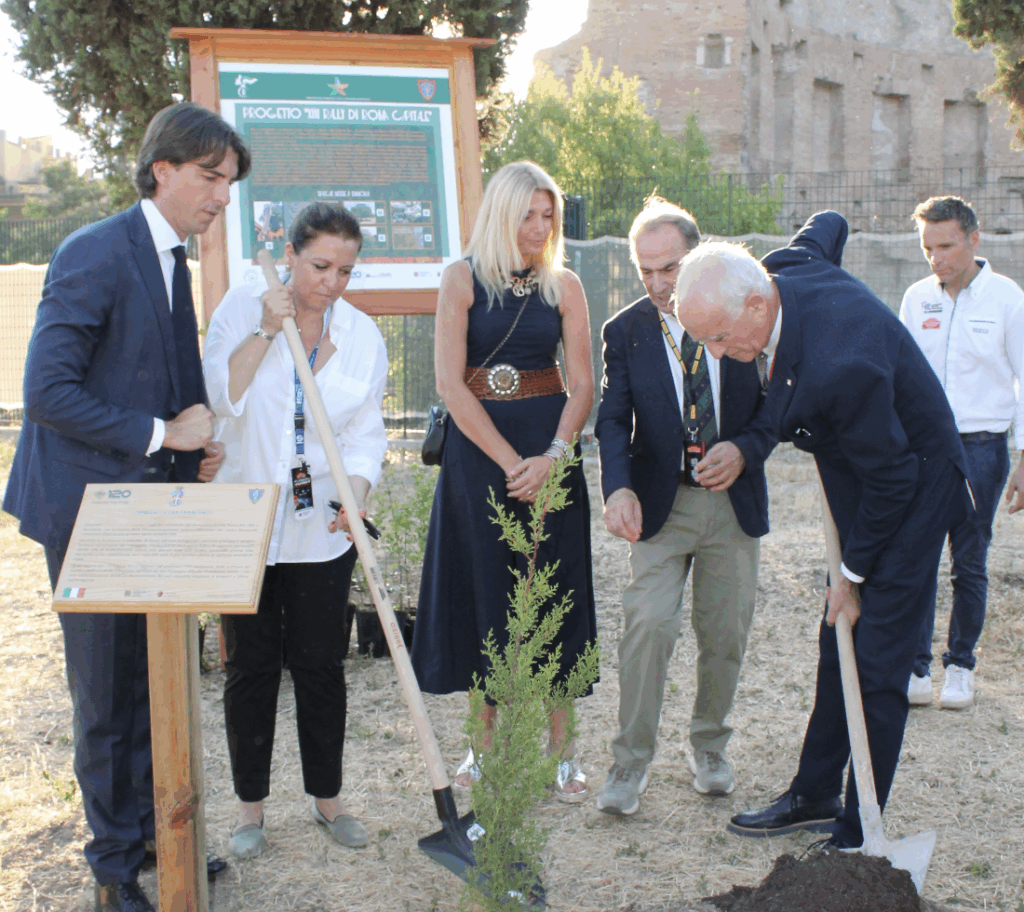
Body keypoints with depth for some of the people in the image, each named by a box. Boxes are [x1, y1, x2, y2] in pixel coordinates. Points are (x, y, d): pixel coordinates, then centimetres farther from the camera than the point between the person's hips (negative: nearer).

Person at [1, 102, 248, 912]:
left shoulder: (172, 261, 11)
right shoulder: (95, 255, -16)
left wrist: (199, 439, 0)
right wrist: (161, 434, -17)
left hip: (152, 500, 8)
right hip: (91, 505, -8)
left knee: (153, 685, 14)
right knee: (107, 695, 4)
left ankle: (151, 829, 30)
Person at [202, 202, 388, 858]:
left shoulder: (362, 335, 2)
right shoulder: (242, 309, -3)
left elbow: (366, 433, 1)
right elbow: (220, 397, -13)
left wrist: (356, 494, -16)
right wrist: (267, 331, -18)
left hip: (322, 529, 1)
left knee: (321, 665, 8)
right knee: (252, 664, 8)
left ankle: (327, 797, 25)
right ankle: (251, 805, 22)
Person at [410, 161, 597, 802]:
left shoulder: (563, 285, 4)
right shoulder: (463, 279, -2)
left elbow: (583, 384, 0)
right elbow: (451, 382, -8)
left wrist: (551, 457, -15)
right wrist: (509, 462, -13)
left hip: (550, 449, 1)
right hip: (479, 448, -1)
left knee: (552, 592, 3)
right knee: (484, 588, 5)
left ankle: (561, 748, 13)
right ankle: (489, 741, 19)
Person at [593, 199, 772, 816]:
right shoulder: (626, 331, -2)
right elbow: (613, 419, -7)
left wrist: (744, 450, -16)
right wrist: (618, 488, -25)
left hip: (735, 501, 1)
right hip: (661, 504, -1)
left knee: (726, 632, 10)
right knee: (647, 625, -12)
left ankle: (710, 747, 31)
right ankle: (631, 763, 1)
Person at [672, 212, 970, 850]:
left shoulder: (840, 365, -37)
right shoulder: (789, 266, -12)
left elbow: (891, 477, -25)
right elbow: (830, 223, 13)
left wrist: (853, 573, -12)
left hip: (910, 492, -9)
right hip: (866, 488, 9)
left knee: (876, 665, -4)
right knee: (837, 649, 14)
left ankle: (858, 834, 8)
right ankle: (814, 796, 25)